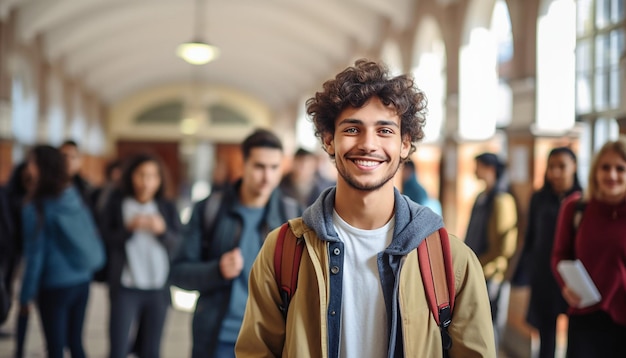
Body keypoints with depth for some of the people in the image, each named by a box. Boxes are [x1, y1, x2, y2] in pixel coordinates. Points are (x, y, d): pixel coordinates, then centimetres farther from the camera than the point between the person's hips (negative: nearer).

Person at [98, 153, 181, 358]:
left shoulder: (167, 207, 6)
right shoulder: (116, 204, 0)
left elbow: (179, 246, 1)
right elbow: (105, 241, -5)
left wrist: (162, 230, -17)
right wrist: (129, 228, -19)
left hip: (158, 289, 2)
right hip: (126, 288, -2)